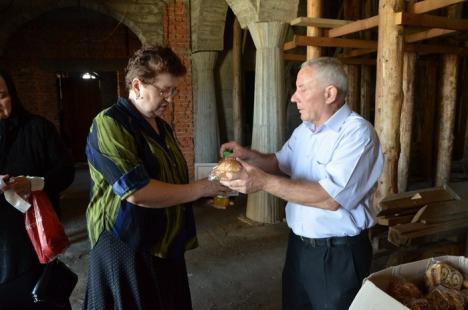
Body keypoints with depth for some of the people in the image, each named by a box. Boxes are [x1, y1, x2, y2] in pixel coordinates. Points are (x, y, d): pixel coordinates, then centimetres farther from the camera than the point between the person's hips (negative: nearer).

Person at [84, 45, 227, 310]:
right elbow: (136, 191, -27)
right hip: (127, 250, -8)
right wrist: (199, 189, -18)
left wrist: (209, 192, 4)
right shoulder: (110, 124, -17)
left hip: (166, 247, 8)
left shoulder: (162, 127, 11)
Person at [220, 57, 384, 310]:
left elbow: (332, 198, -29)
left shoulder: (357, 132, -19)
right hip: (298, 245, 8)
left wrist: (265, 182, -31)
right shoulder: (304, 130, 6)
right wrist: (248, 155, 0)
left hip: (338, 255, -7)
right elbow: (281, 163, 19)